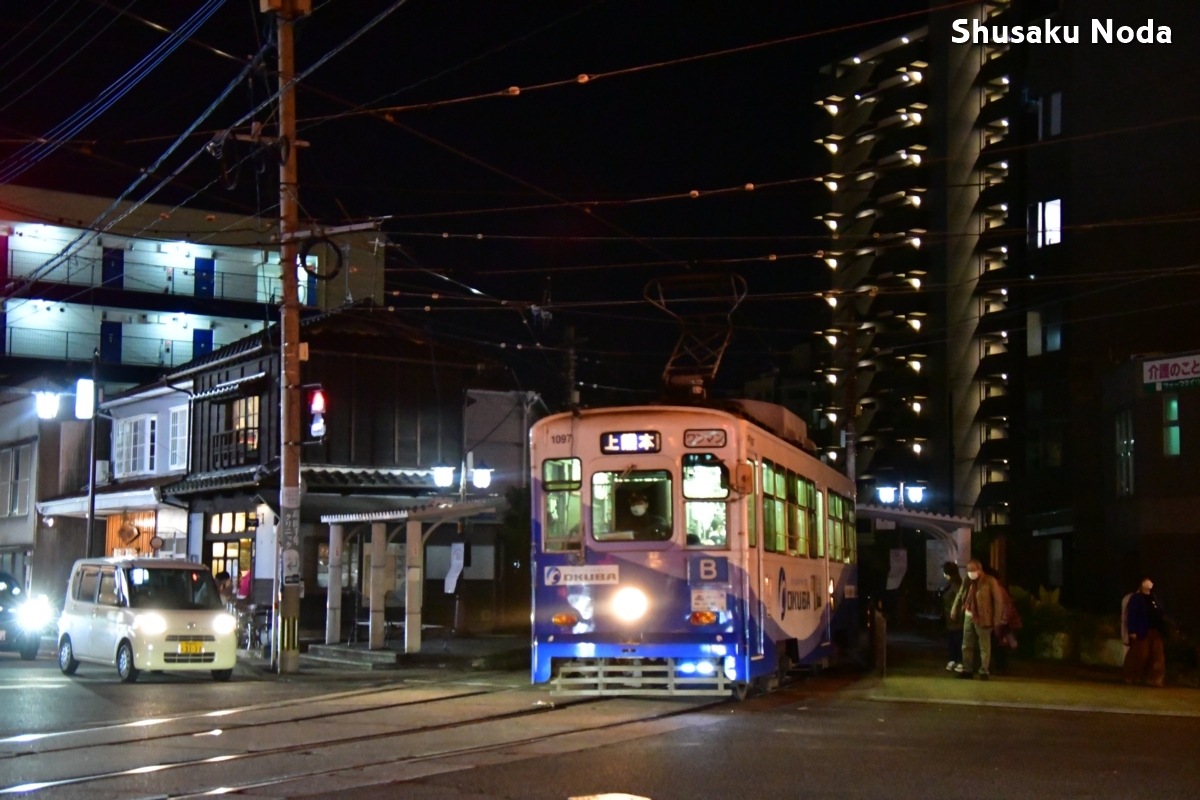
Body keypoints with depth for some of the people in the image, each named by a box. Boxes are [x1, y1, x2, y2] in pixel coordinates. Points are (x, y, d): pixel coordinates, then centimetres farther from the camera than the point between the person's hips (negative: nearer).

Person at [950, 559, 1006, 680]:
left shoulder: (990, 581, -10)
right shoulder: (967, 580, 9)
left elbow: (998, 600, -10)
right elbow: (960, 596, 17)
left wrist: (996, 619, -13)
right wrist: (954, 611, 10)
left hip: (982, 618, -6)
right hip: (968, 617, 6)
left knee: (984, 646, 3)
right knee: (967, 646, 10)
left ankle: (984, 671, 9)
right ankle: (967, 670, 18)